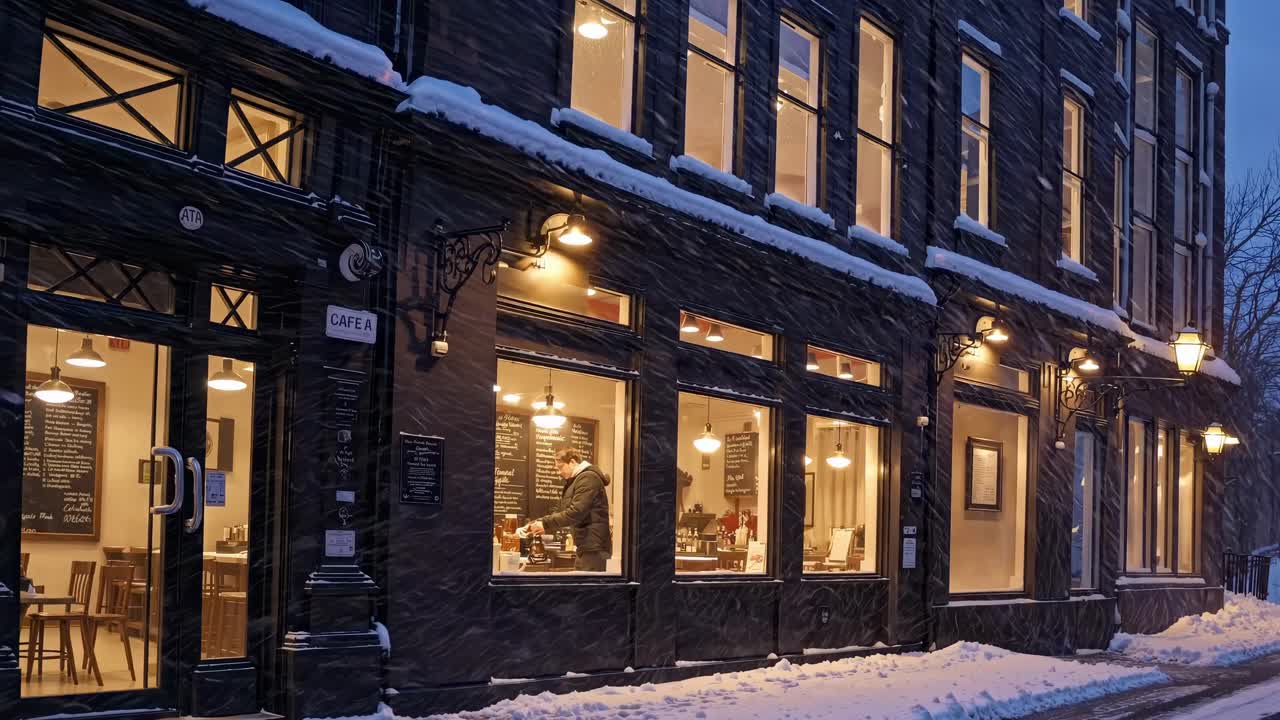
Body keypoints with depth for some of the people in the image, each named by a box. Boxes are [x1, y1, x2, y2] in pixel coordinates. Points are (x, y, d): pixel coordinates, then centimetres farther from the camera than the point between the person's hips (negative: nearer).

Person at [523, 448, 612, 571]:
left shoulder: (588, 478, -12)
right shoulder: (573, 482, 21)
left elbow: (576, 512, -22)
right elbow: (559, 511, 18)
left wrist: (545, 524, -17)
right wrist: (536, 523, 3)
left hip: (594, 548, -10)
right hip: (586, 547, 10)